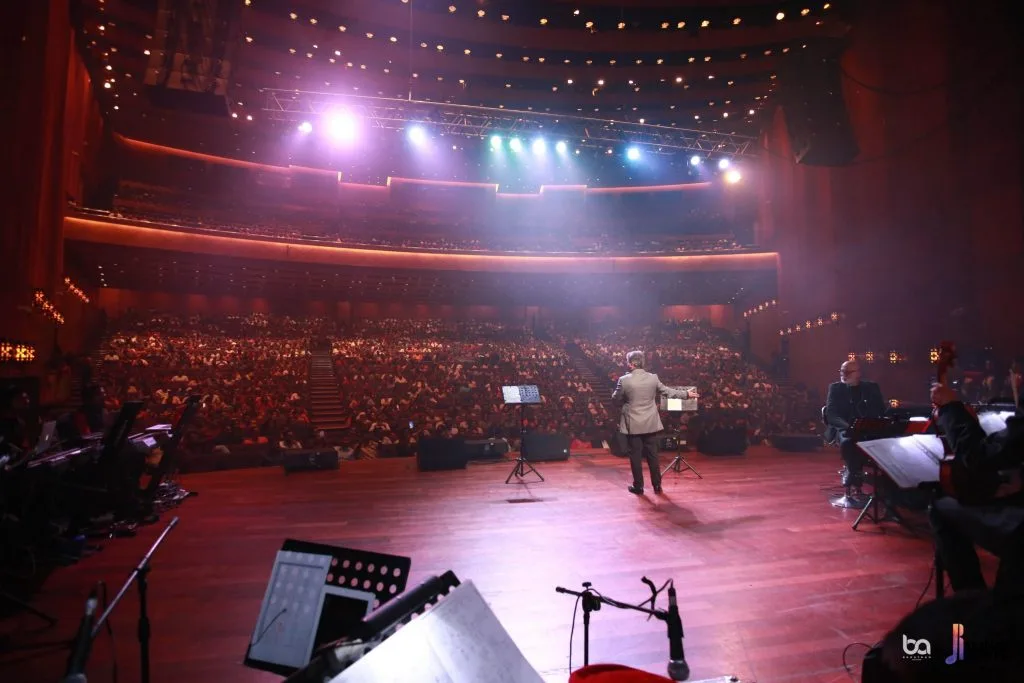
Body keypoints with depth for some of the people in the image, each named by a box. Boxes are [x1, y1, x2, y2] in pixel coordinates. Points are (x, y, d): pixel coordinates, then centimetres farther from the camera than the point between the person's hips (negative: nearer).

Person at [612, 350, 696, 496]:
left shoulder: (624, 380, -13)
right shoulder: (653, 378, -3)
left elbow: (616, 399, -3)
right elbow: (667, 391, 9)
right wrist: (686, 394, 23)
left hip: (633, 425, -3)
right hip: (650, 424, 3)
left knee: (635, 456, 7)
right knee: (652, 455, 13)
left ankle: (638, 486, 13)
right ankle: (657, 485, 21)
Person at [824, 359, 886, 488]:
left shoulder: (872, 388, 12)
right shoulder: (835, 388, 6)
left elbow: (882, 412, 8)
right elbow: (830, 414, -5)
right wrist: (848, 425, -25)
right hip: (844, 429, -2)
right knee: (847, 442, -35)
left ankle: (853, 473, -15)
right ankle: (856, 474, -12)